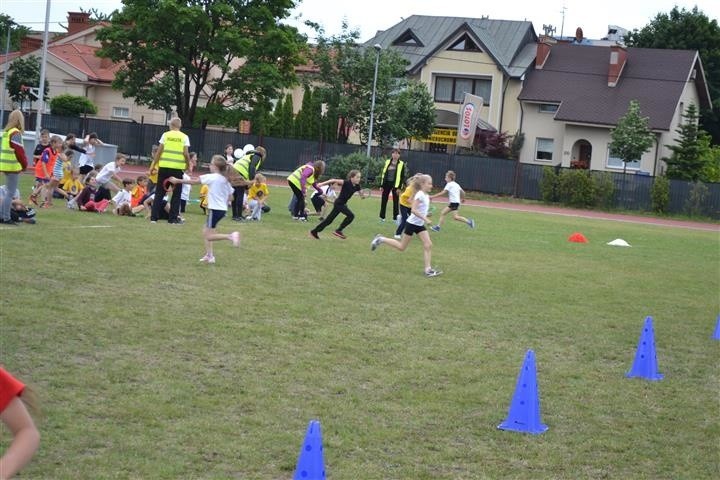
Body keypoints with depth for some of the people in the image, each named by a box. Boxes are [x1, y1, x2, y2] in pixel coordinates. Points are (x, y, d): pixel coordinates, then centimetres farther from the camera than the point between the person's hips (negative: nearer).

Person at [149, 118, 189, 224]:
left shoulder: (165, 135, 2)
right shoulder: (184, 137, 1)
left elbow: (159, 151, 0)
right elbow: (186, 153, -6)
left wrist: (153, 165, 6)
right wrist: (188, 165, 8)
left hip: (164, 167, 1)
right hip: (178, 168, -1)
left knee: (159, 192, 8)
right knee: (176, 193, 8)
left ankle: (154, 217, 6)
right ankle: (173, 218, 6)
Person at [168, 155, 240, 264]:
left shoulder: (211, 177, -12)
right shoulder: (225, 179, 8)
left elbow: (193, 182, -8)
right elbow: (230, 196, 11)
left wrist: (178, 180, 0)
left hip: (215, 209, -8)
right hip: (222, 209, 8)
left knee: (209, 236, -5)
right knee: (205, 231, 17)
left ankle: (230, 236, -18)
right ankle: (209, 255, 15)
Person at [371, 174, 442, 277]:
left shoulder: (426, 196, 7)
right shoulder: (420, 195, -20)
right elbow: (413, 210, -28)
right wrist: (424, 218, -29)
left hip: (420, 225, 8)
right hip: (412, 224, -8)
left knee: (428, 245, -5)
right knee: (401, 247, 3)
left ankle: (428, 269, -7)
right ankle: (381, 240, 19)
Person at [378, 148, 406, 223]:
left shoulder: (401, 164, -3)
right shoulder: (387, 162, 7)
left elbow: (402, 176, -5)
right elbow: (383, 173, 9)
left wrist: (399, 187, -11)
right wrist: (382, 185, 4)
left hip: (395, 184, -3)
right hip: (387, 184, 3)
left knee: (395, 201, 2)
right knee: (384, 200, 7)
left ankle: (396, 217, 9)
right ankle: (382, 217, 16)